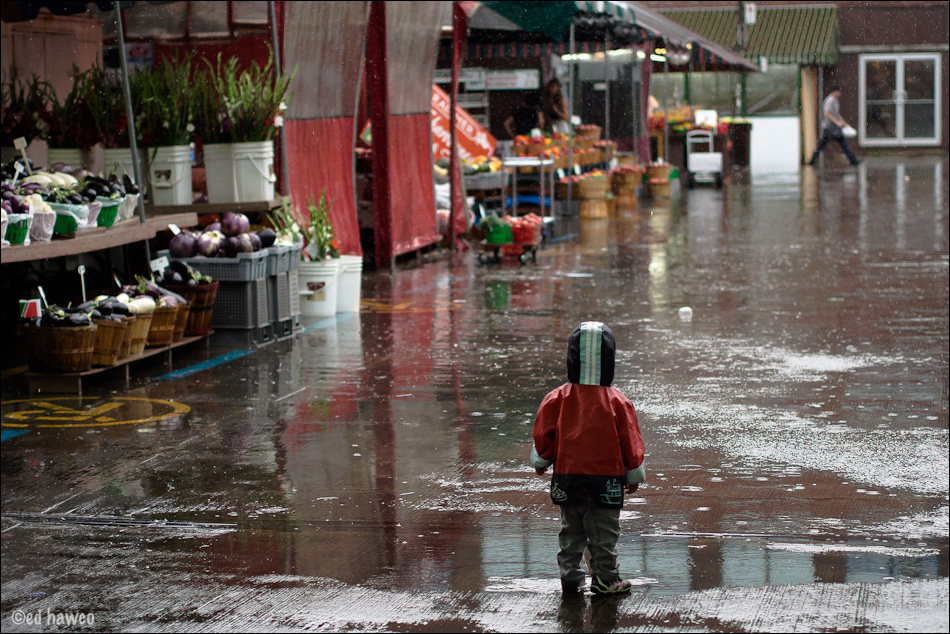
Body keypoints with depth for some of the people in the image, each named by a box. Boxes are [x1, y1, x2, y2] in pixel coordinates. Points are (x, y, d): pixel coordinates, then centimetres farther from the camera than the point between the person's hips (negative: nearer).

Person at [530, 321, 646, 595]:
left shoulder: (557, 399, -8)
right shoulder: (618, 403, -11)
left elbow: (543, 437, 2)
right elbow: (630, 442, -3)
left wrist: (541, 462, 20)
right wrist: (633, 475, 11)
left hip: (567, 476, 2)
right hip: (607, 477, -2)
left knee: (571, 529, 14)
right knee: (604, 531, 7)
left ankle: (570, 576, 17)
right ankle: (605, 578, 10)